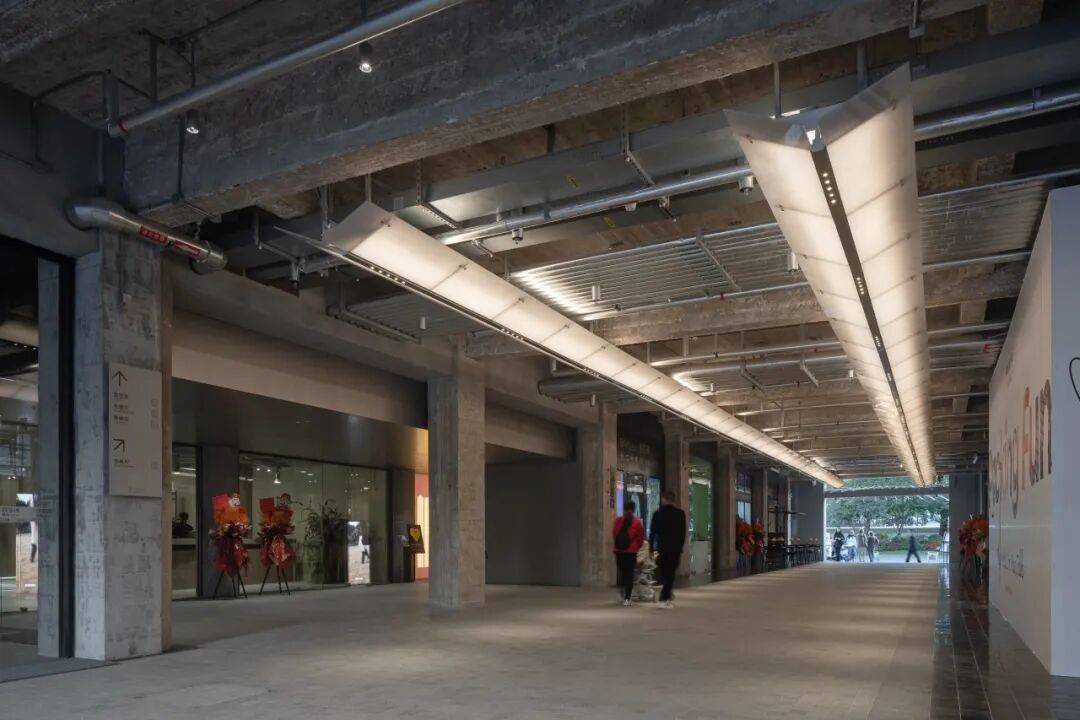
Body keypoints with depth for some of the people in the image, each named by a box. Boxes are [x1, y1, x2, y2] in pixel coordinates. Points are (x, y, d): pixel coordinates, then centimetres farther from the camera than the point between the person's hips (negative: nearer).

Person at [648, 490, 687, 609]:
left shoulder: (657, 514, -4)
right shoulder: (680, 514, -1)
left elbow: (652, 532, -1)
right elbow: (683, 533, 3)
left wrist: (651, 548, 7)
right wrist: (680, 546, 12)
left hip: (662, 548, 0)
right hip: (675, 549, 0)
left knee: (663, 573, 11)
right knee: (671, 573, 7)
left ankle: (665, 598, 8)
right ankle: (665, 598, 4)